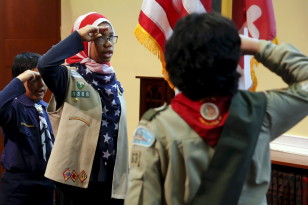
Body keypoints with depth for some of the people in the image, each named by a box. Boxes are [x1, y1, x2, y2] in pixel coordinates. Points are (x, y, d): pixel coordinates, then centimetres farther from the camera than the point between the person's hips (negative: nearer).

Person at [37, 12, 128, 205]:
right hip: (76, 177, -6)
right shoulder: (70, 77, -8)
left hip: (111, 178, 6)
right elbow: (45, 65, -31)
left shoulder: (113, 81, 11)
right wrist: (78, 37, -21)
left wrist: (125, 177, 13)